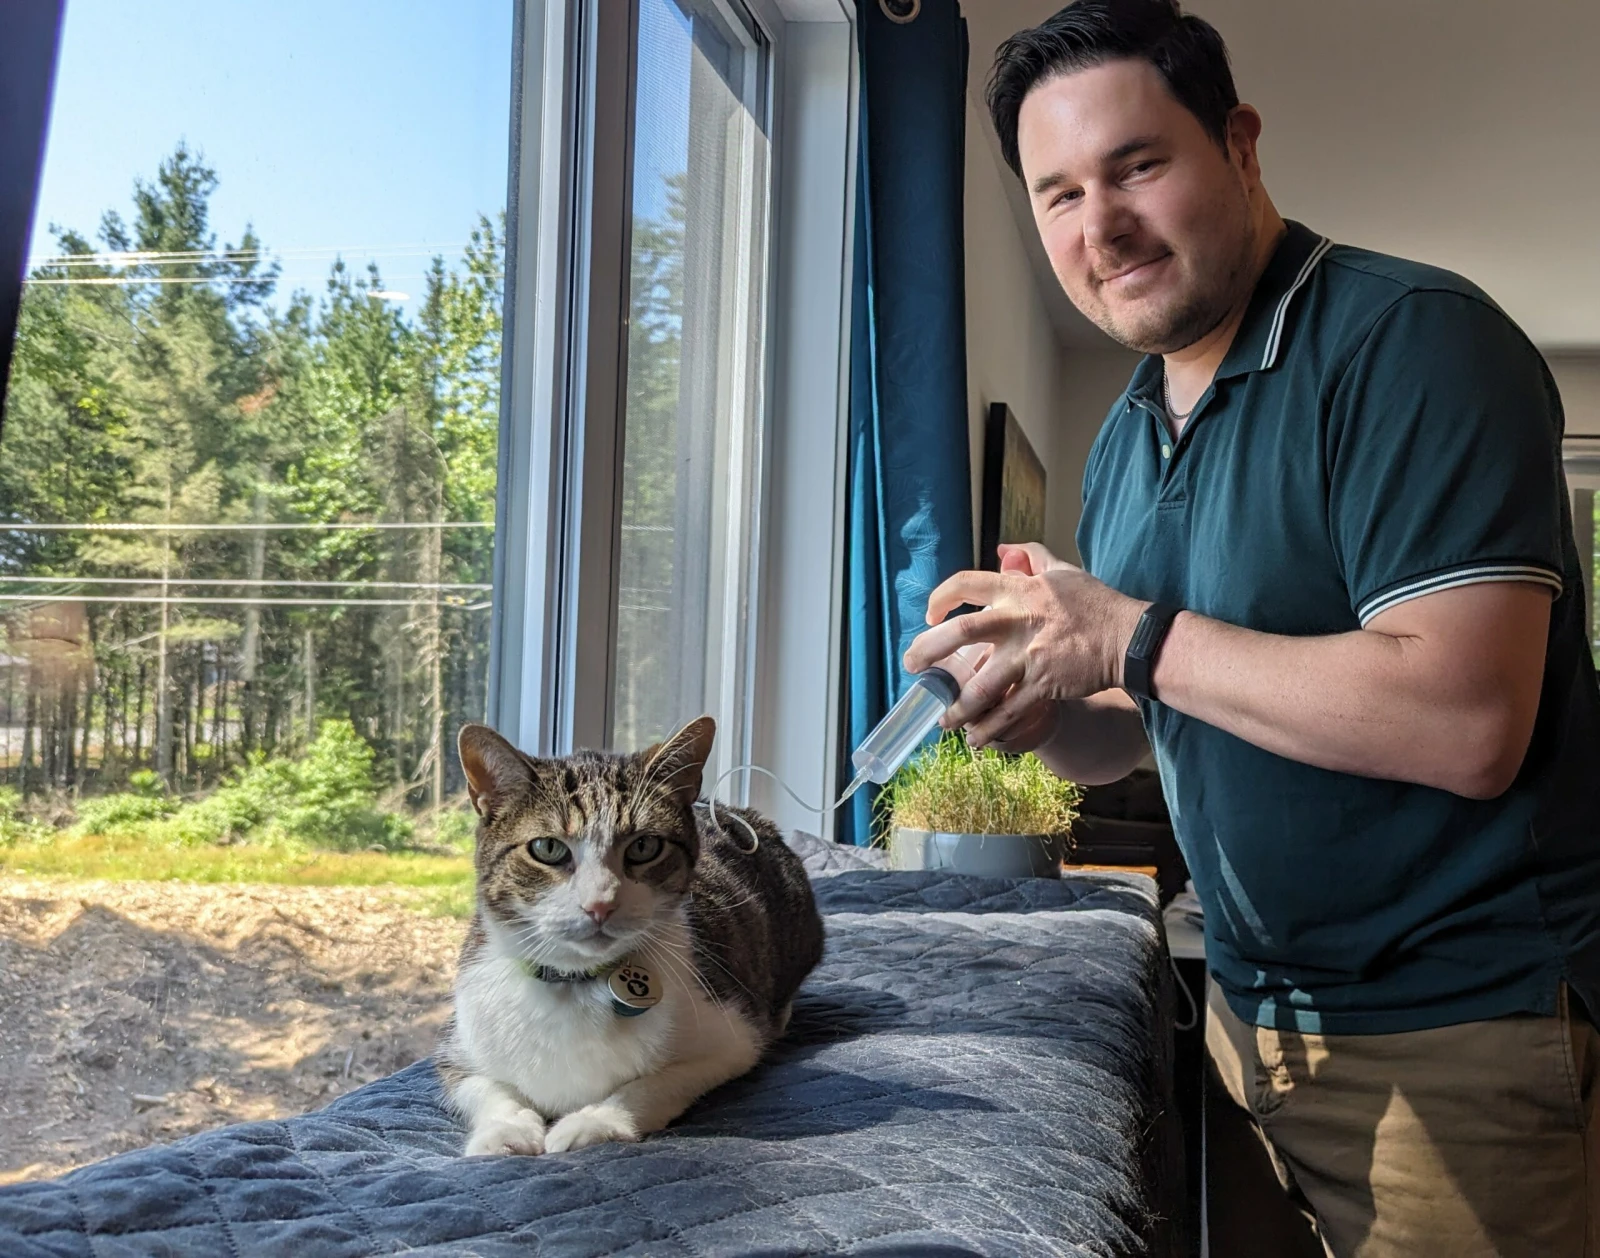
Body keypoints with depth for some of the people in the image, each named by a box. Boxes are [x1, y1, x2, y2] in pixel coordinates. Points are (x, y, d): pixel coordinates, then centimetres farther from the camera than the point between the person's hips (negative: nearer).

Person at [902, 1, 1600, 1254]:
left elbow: (1465, 726, -28)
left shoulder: (1414, 340, -18)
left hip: (1466, 1028, -7)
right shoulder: (1125, 440, 8)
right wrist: (1033, 705, -8)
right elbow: (1118, 745, 15)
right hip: (1254, 1014, 7)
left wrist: (1132, 639, -21)